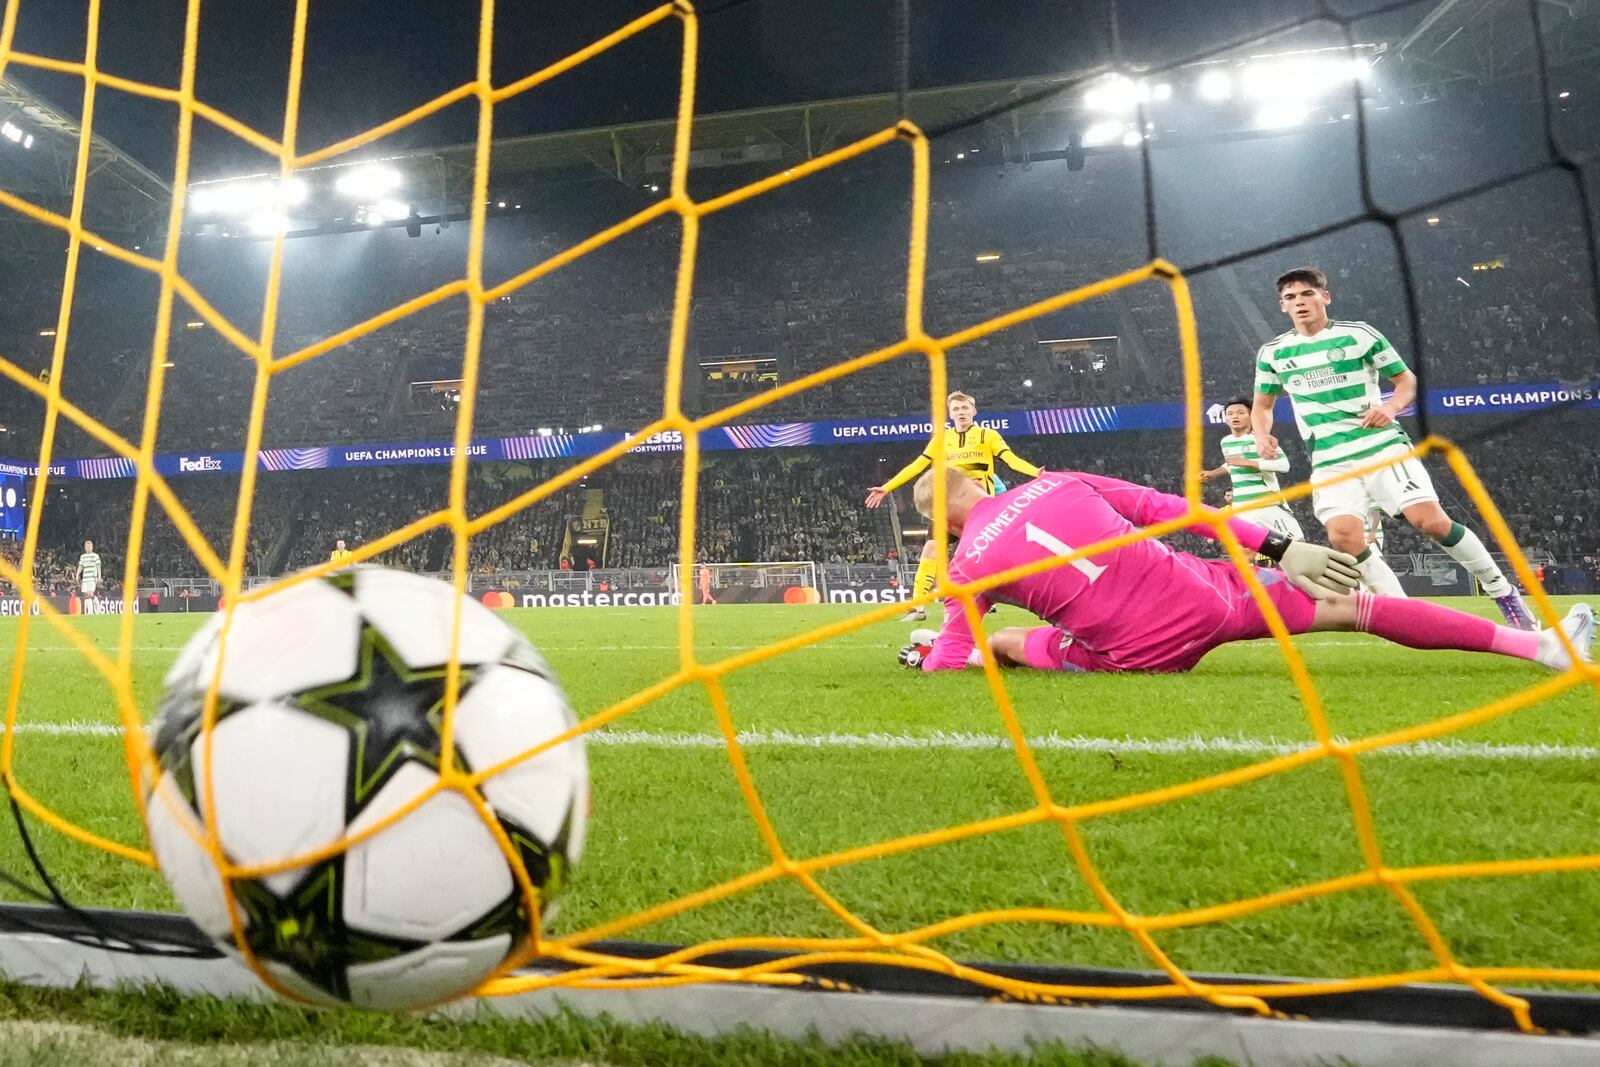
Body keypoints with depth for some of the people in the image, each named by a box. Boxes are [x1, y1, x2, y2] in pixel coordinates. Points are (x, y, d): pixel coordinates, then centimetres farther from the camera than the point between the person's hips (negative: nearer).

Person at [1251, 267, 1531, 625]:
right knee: (1343, 536, -21)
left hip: (1382, 446, -2)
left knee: (1432, 521, -14)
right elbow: (1262, 404, 18)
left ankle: (1503, 592, 8)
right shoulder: (1272, 353, 6)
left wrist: (1390, 407, -15)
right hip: (1330, 462, 2)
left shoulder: (1359, 334, 0)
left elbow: (1406, 379, 7)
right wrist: (1263, 435, -5)